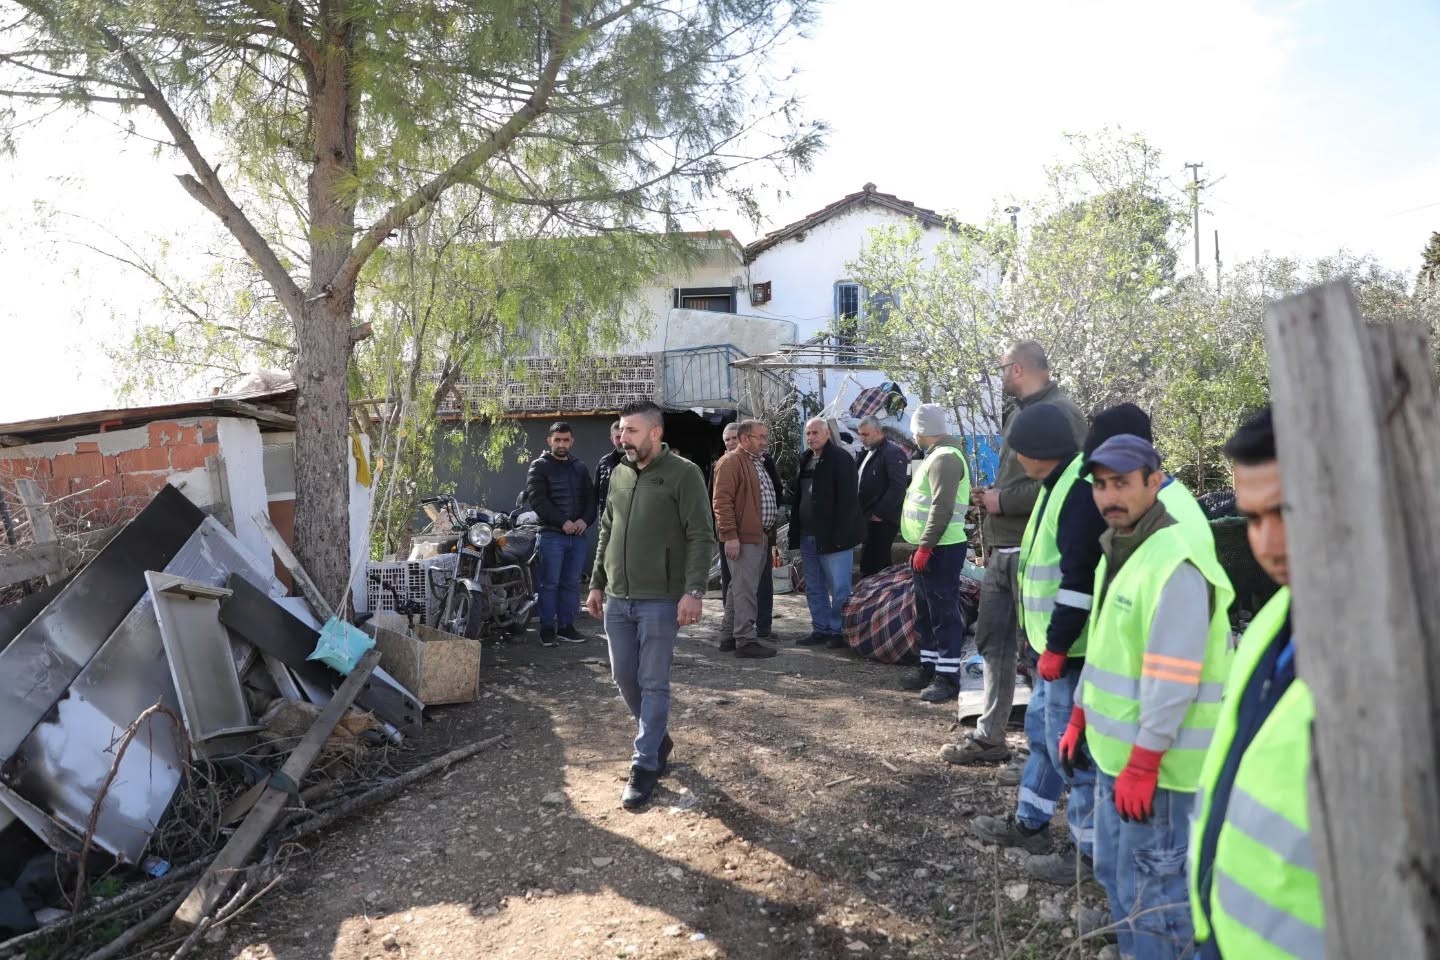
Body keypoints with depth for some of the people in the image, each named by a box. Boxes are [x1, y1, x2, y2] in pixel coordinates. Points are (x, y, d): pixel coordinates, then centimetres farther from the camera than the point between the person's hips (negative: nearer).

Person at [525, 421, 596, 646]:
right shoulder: (539, 466, 1)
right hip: (552, 534, -5)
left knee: (571, 584, 8)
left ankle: (566, 626, 16)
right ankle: (547, 628, 6)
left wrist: (585, 520, -7)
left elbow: (590, 497, 13)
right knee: (550, 583, -2)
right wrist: (562, 522, -17)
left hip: (578, 535, 5)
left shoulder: (580, 468, 17)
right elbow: (537, 499, -10)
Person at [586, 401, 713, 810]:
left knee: (653, 683, 1)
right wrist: (597, 584, 17)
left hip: (660, 599, -7)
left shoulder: (683, 473, -8)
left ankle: (645, 766, 12)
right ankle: (658, 739, 35)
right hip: (617, 598, 7)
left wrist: (693, 591, -20)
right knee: (624, 677, 13)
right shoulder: (619, 473, 12)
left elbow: (701, 537, -12)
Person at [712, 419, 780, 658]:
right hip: (742, 538, -10)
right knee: (745, 589, -7)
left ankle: (728, 636, 22)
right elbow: (722, 501, -18)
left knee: (739, 587, 14)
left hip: (760, 537, 10)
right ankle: (745, 640, -1)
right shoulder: (731, 462, -11)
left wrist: (771, 528, 22)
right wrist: (730, 536, -21)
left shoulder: (759, 463, 19)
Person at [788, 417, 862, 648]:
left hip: (832, 537, -8)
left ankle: (839, 631, 8)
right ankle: (821, 629, 22)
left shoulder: (841, 459, -9)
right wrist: (795, 531, 12)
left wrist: (840, 534, -21)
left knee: (839, 589, -2)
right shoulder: (805, 460, 15)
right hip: (808, 535, 8)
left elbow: (848, 499, -15)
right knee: (814, 589, 13)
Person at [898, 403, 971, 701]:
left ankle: (947, 677, 1)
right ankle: (929, 668, 26)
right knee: (925, 613, 16)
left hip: (942, 549, -11)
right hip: (930, 548, 11)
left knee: (944, 613, -5)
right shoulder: (935, 455, 18)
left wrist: (924, 546, -22)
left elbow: (942, 507, -23)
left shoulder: (945, 457, -15)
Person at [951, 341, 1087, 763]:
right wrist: (992, 496, 7)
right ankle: (989, 736, 24)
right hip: (1004, 550, 10)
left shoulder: (1060, 412, -12)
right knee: (993, 644, 13)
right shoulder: (1019, 413, 18)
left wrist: (1004, 500, -16)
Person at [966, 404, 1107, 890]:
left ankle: (1090, 848, 14)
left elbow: (1079, 577, -25)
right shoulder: (1059, 484, 13)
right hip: (1055, 642, 11)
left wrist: (1057, 647, -22)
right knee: (1042, 727, 20)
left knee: (1069, 740, -1)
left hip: (1070, 647, -11)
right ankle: (1029, 822, 35)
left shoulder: (1080, 488, -20)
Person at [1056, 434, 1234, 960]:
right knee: (1114, 872, 21)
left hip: (1156, 761, -9)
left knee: (1151, 888, 3)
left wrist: (1143, 764, -22)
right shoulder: (1116, 552, 10)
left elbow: (1173, 679, -24)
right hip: (1114, 749, 9)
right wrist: (1080, 719, 18)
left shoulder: (1176, 563, -21)